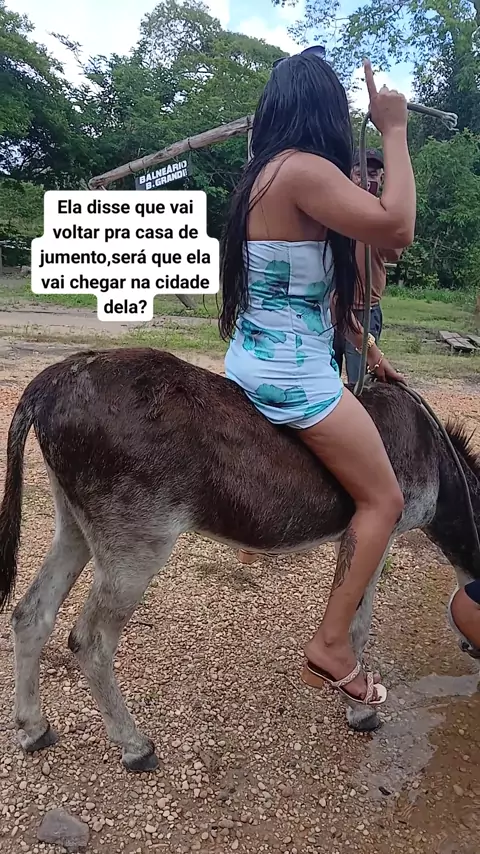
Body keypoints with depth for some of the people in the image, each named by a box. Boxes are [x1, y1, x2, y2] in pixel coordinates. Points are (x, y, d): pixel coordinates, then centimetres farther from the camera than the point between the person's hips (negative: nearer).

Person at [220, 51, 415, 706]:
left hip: (252, 359, 10)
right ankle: (331, 647, 4)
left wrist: (366, 347, 18)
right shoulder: (306, 170, -17)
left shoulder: (267, 174, 14)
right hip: (293, 377, -10)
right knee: (383, 500, 2)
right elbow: (397, 227, -27)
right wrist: (395, 130, -13)